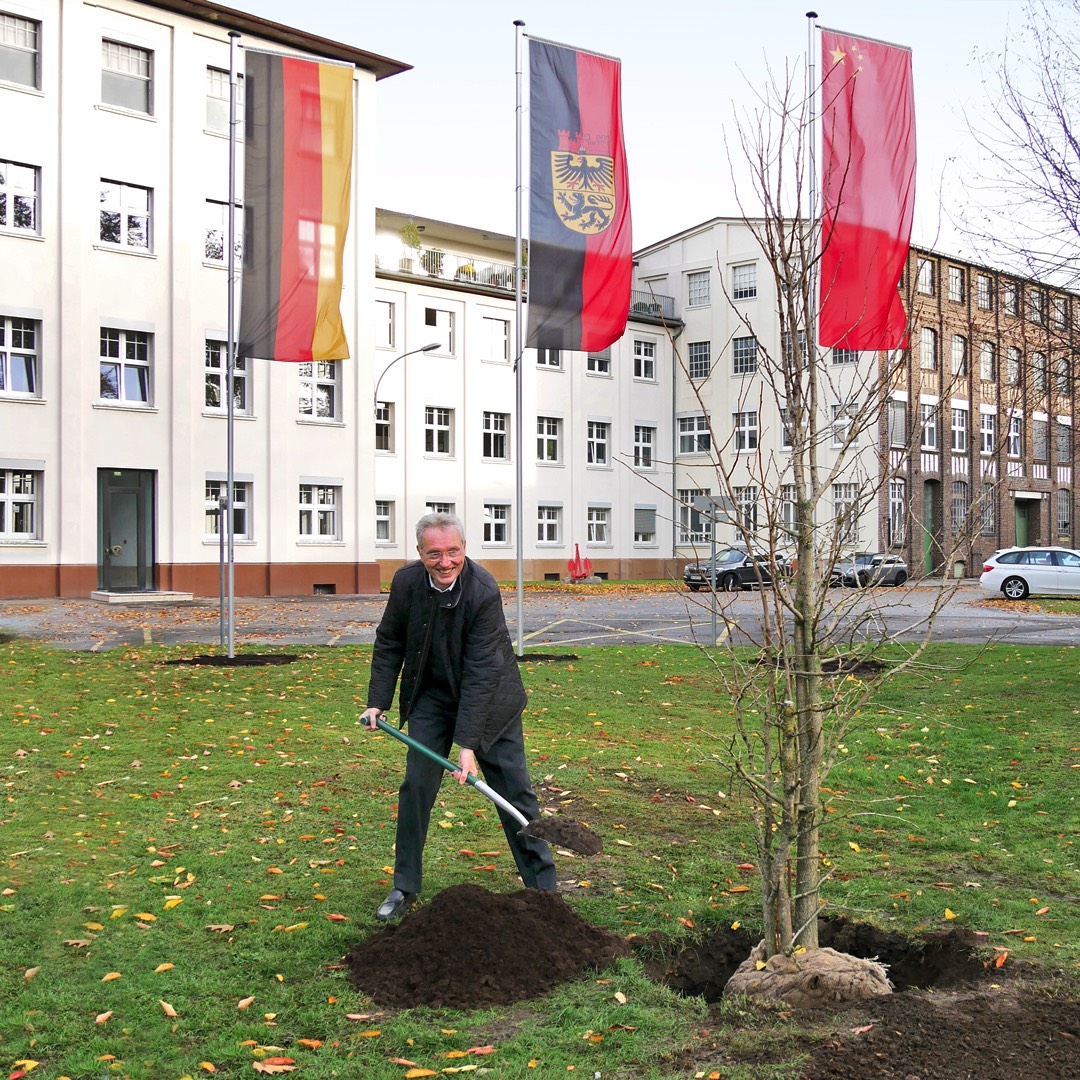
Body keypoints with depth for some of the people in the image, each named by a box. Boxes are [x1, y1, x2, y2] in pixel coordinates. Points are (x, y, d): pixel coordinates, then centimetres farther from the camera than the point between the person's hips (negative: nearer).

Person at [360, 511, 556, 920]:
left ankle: (544, 888, 12)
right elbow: (389, 643, 2)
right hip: (432, 695, 3)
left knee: (514, 788, 1)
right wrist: (378, 702, -4)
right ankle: (405, 888, 14)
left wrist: (467, 743, -31)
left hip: (489, 698, -3)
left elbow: (480, 674, -29)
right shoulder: (406, 582, -15)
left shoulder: (484, 592, -29)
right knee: (416, 785, -1)